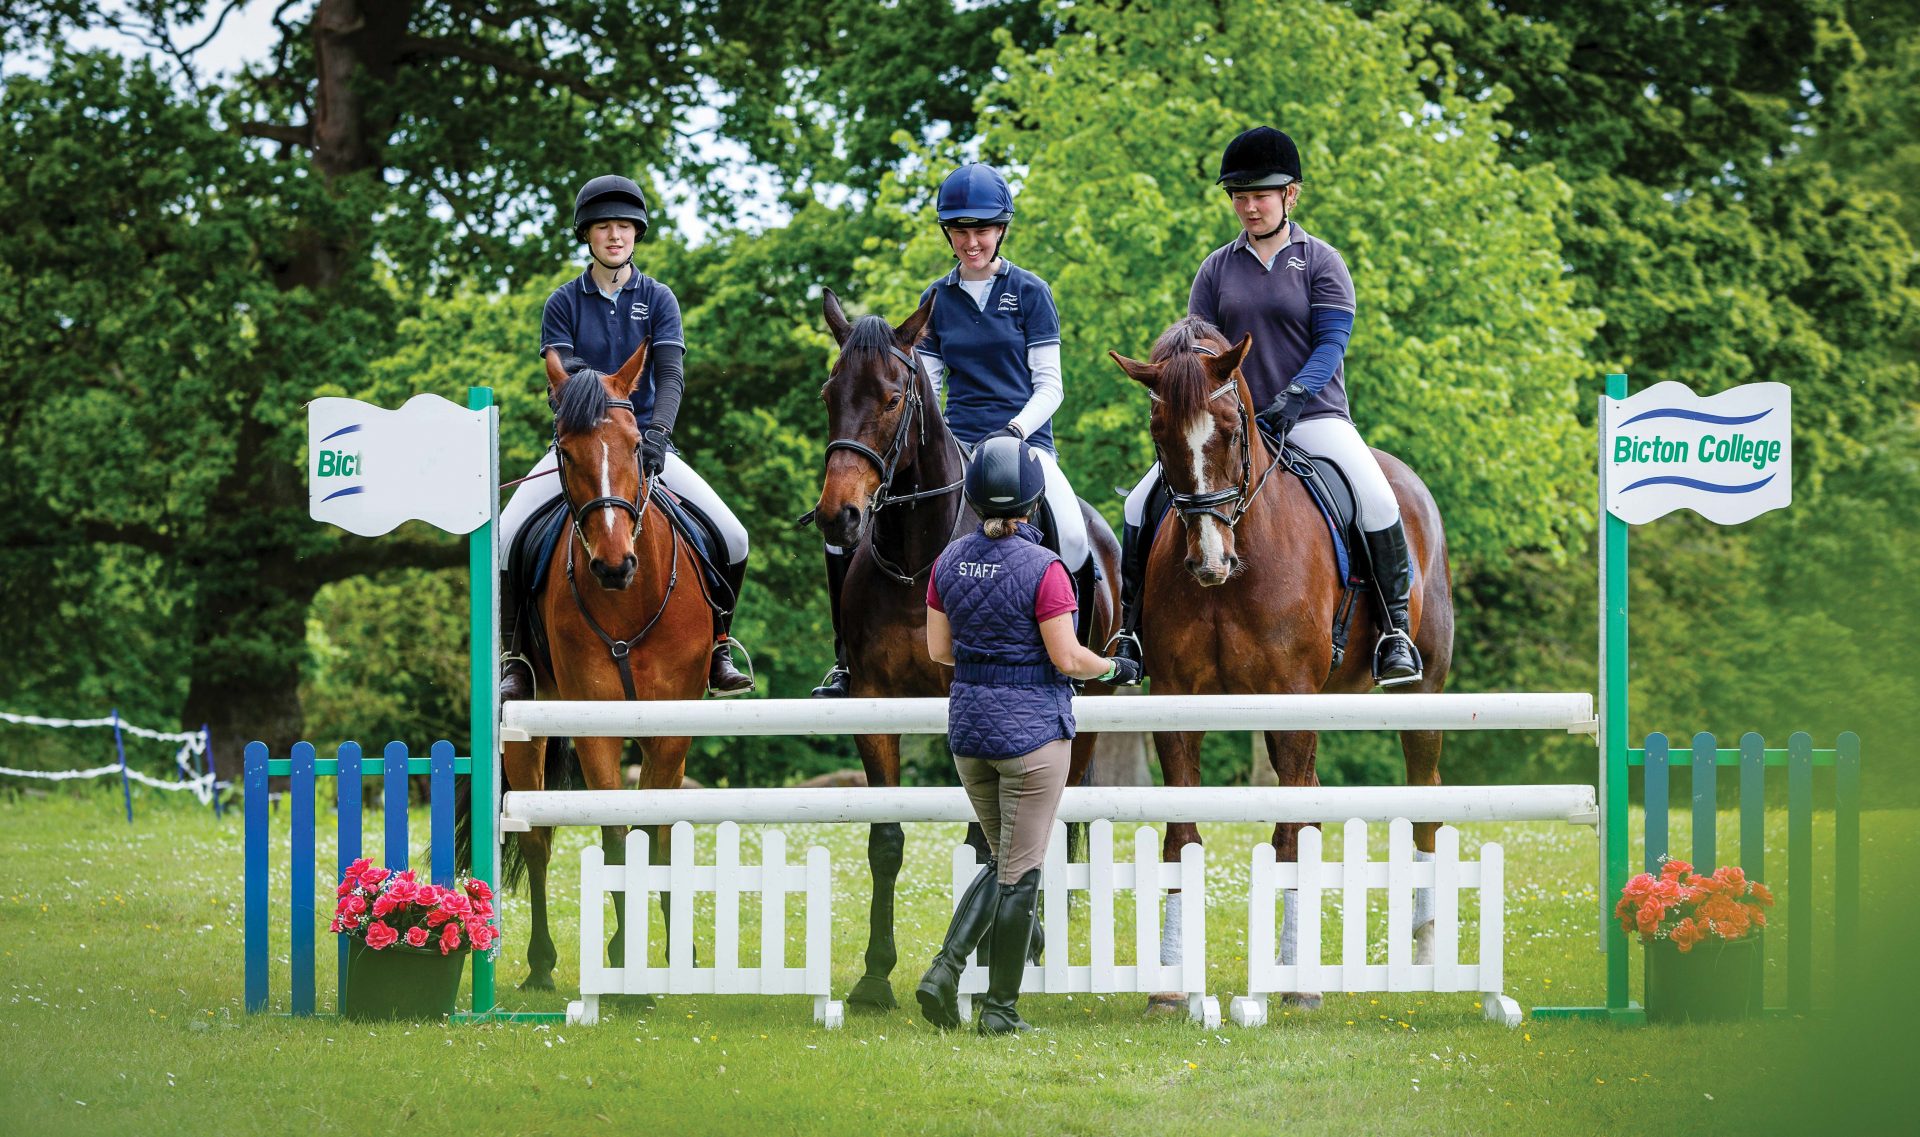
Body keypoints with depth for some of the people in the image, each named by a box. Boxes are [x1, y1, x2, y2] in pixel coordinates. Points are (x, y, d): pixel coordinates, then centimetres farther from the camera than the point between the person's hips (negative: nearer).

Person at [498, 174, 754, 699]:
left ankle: (717, 650, 6)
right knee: (505, 540, -23)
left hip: (645, 442, 1)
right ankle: (515, 659, -8)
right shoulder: (564, 303, 2)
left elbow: (671, 377, -8)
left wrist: (657, 433, -27)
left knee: (732, 538, -14)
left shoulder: (658, 299, 3)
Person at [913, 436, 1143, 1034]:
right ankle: (1001, 1007, 9)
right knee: (1020, 871, 4)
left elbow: (938, 649, 7)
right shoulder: (1042, 569, -16)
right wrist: (1115, 668, 4)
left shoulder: (951, 561, 1)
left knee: (1001, 862, 19)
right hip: (1032, 726, -6)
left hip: (967, 723, 6)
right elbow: (1068, 659, -14)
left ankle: (945, 969, 1)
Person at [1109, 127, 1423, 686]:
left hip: (1312, 416, -3)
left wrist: (1293, 396, -21)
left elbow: (1331, 344, -6)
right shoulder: (1217, 268, 11)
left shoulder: (1321, 262, 3)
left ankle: (1395, 629, -17)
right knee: (1142, 503, -12)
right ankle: (1130, 631, -3)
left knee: (1376, 499, -28)